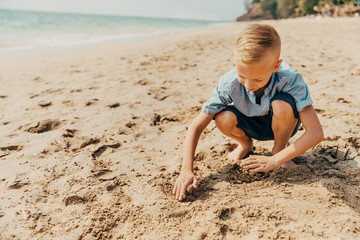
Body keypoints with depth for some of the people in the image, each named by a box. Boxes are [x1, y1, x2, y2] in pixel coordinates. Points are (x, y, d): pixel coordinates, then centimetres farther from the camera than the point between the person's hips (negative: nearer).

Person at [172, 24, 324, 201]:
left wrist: (275, 160, -39)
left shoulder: (290, 80, -35)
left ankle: (279, 149, -4)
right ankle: (245, 144, 5)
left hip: (280, 126, -1)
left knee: (282, 105, -36)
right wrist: (187, 169, -35)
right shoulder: (228, 84, -30)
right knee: (224, 118, -32)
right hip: (250, 125, 1)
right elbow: (195, 128, -25)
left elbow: (316, 133, -35)